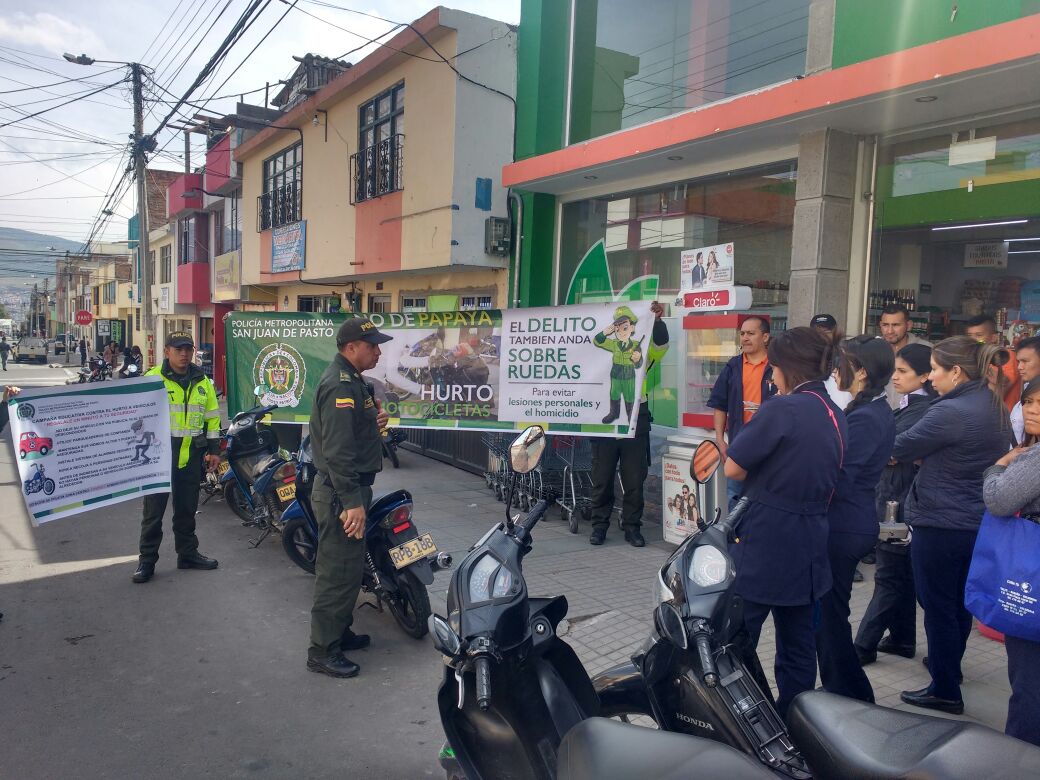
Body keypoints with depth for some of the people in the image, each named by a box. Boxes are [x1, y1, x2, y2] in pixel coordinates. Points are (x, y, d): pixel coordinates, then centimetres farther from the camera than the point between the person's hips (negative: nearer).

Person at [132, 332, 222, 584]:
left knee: (187, 507, 14)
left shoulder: (202, 381, 9)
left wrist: (214, 449, 9)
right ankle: (147, 559, 10)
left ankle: (188, 553, 25)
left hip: (192, 454, 4)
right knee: (154, 508, 1)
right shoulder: (152, 378, -4)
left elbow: (212, 417, 13)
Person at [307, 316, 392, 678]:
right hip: (341, 492, -11)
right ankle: (323, 651, 6)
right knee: (339, 570, -4)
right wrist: (351, 502, -27)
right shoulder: (340, 385, -19)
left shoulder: (351, 379, 14)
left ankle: (340, 632, 33)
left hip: (350, 487, 11)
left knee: (349, 565, 20)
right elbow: (337, 450, -26)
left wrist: (375, 421, 6)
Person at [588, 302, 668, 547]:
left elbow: (661, 343, -8)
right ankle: (599, 525, 16)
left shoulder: (642, 350, 7)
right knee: (601, 476, 6)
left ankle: (632, 526, 15)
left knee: (634, 478, 4)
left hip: (635, 418, 0)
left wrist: (657, 320, -22)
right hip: (604, 417, 1)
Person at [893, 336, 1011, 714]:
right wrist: (927, 456, 10)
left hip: (940, 524, -9)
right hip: (979, 522, 9)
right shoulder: (997, 409, 5)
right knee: (960, 603, 23)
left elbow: (900, 448, -16)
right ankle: (949, 663, 42)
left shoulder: (950, 412, -23)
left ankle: (945, 690, 15)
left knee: (938, 606, 4)